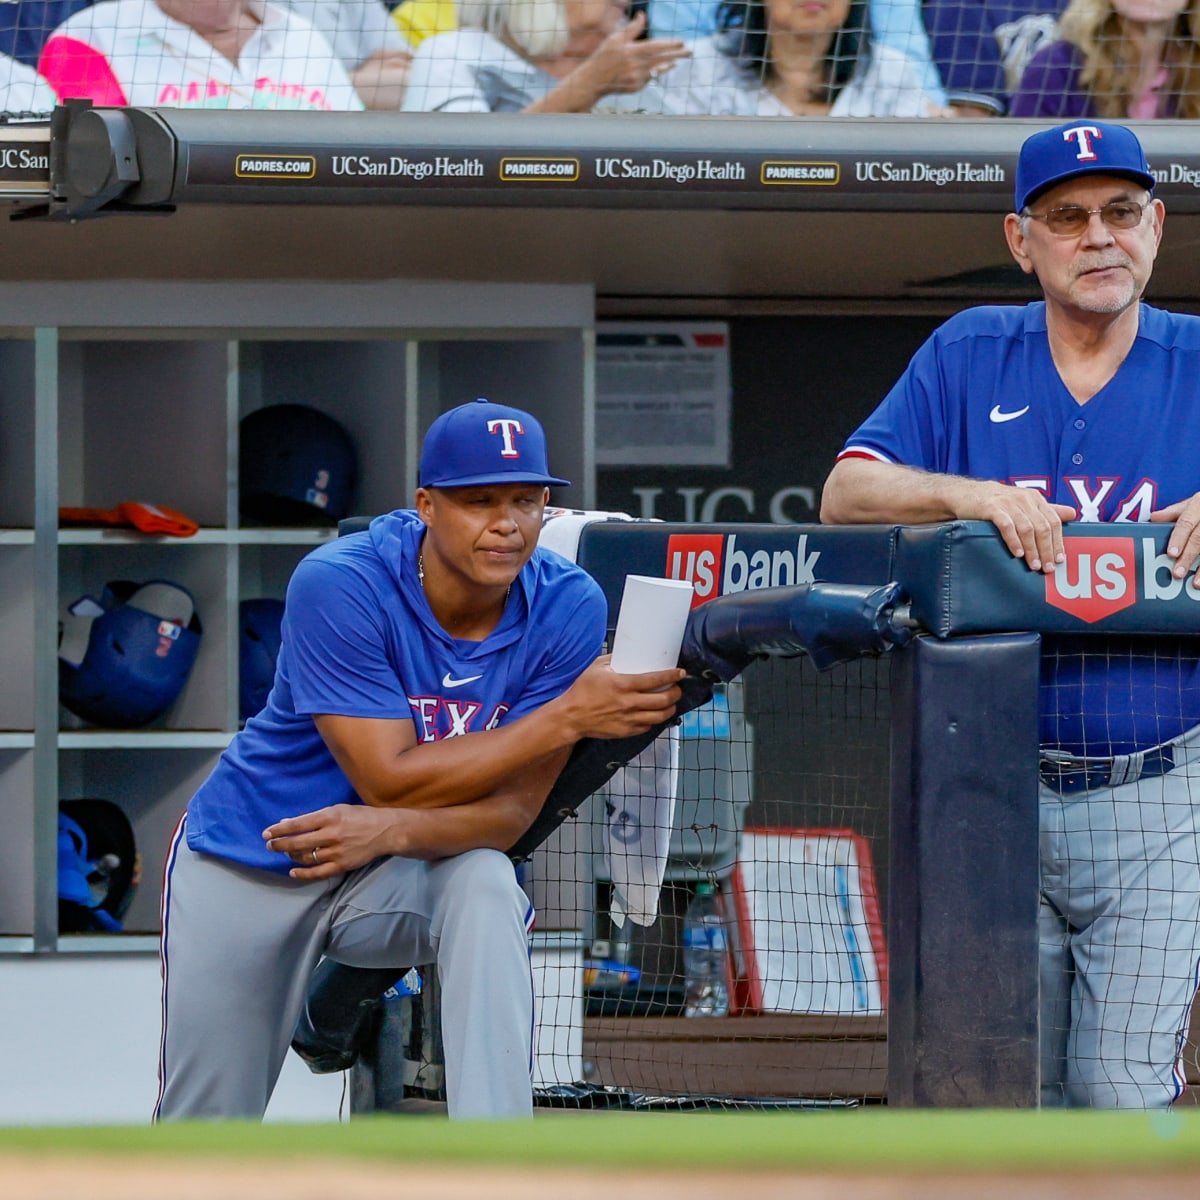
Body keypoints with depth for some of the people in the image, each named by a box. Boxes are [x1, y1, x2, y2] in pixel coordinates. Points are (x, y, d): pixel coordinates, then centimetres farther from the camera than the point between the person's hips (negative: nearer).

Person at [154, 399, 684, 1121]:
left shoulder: (568, 607, -17)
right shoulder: (339, 585, -26)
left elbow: (514, 809, -18)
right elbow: (391, 780, -30)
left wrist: (392, 831, -39)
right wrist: (566, 717, -35)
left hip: (396, 872, 2)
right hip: (247, 864, -2)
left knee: (487, 885, -35)